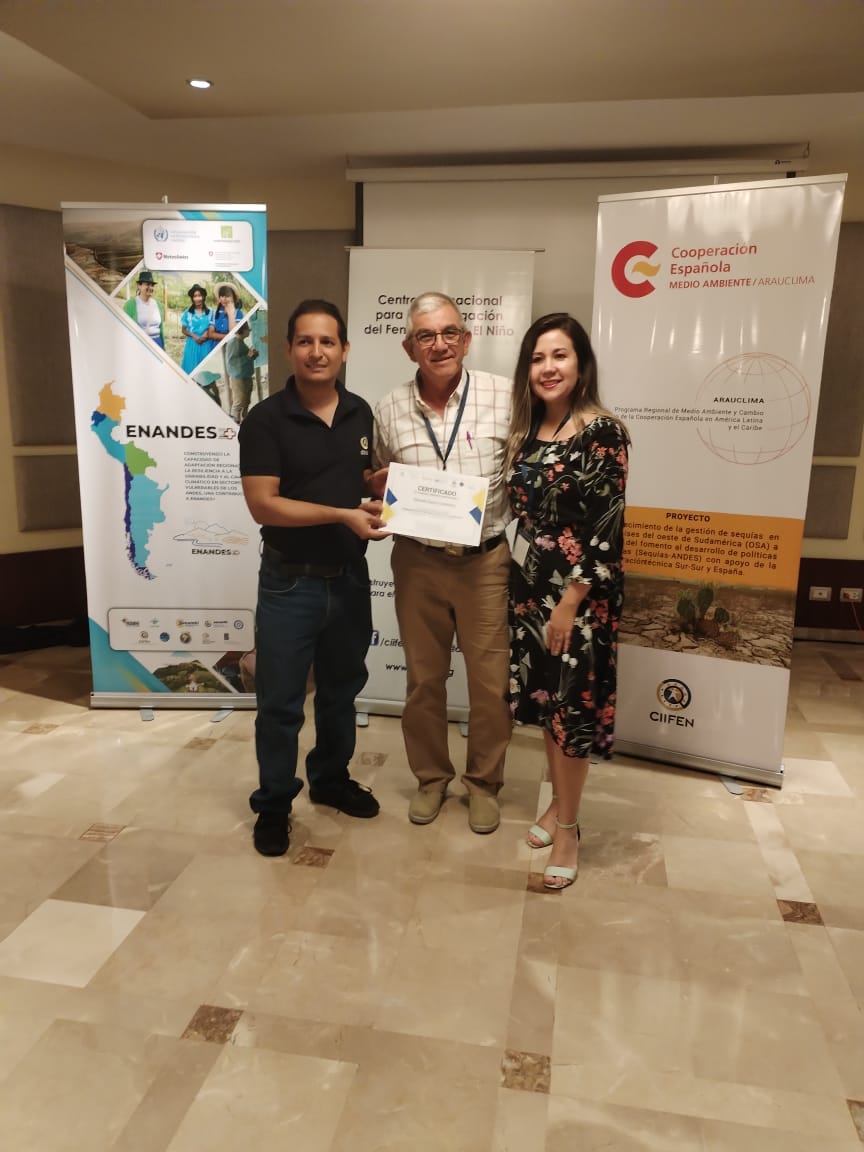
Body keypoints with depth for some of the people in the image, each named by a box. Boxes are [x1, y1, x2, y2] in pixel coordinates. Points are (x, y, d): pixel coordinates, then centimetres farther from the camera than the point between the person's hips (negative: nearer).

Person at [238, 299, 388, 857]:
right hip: (290, 582, -4)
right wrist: (342, 514, -25)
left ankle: (332, 779, 40)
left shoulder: (361, 413, 3)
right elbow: (263, 504, -19)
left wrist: (383, 501, -5)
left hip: (350, 576, 5)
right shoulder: (266, 419, -12)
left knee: (341, 689, 20)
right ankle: (273, 804, 25)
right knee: (281, 702, 6)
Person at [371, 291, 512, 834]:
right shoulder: (390, 409, 3)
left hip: (486, 561, -2)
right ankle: (431, 777, 35)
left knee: (491, 682, 7)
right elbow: (378, 485, 15)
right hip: (418, 563, 2)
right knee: (423, 679, 14)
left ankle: (484, 782, 30)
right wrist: (380, 486, -7)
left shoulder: (505, 396, -5)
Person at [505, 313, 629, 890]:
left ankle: (568, 826, 19)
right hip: (530, 584, 7)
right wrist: (526, 585, 9)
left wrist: (570, 602, -18)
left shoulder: (603, 431, -13)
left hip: (580, 593, -7)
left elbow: (607, 527, -16)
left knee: (573, 704, 3)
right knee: (544, 698, 15)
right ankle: (560, 802, 33)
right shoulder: (526, 430, 7)